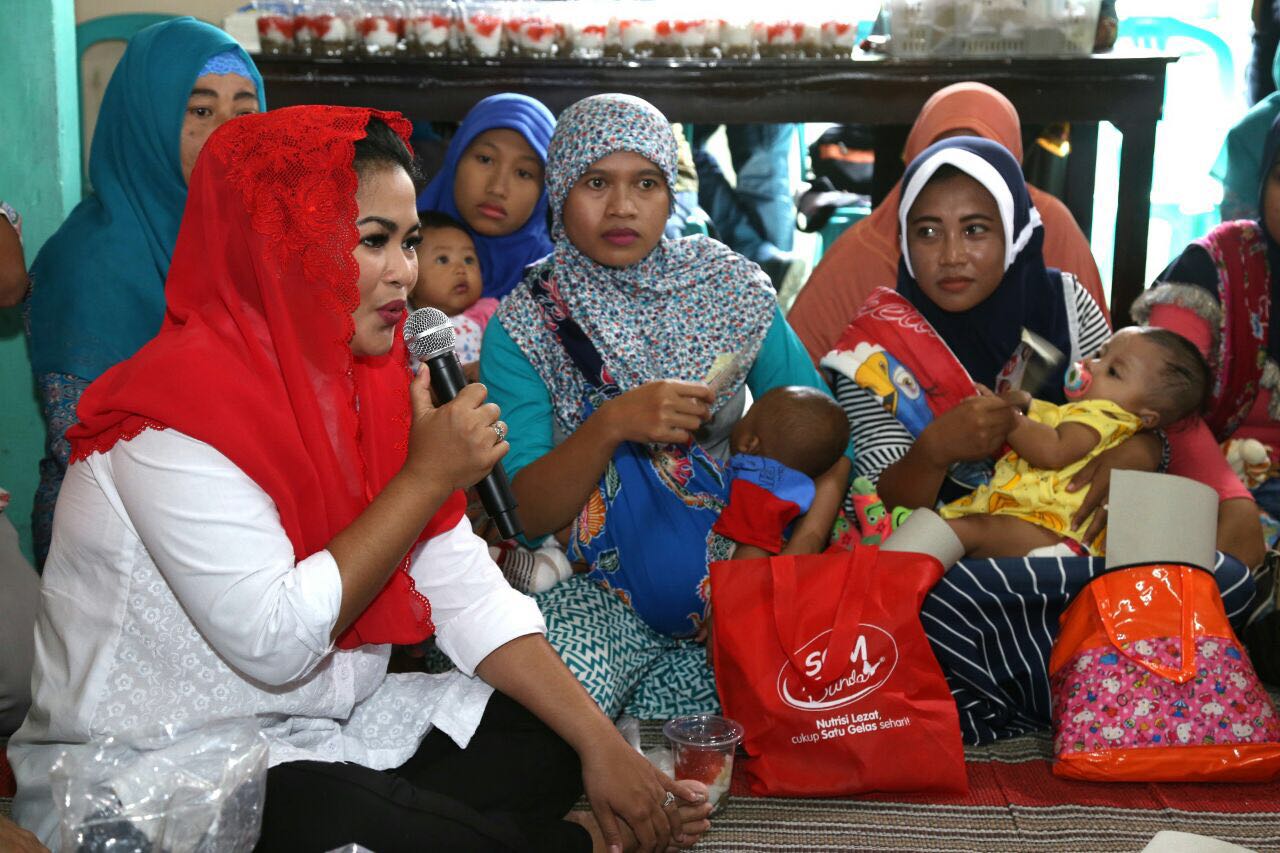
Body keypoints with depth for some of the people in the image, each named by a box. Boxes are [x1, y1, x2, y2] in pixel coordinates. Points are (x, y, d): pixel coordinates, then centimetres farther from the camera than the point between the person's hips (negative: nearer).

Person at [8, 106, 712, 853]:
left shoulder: (372, 382, 3)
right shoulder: (176, 407, -21)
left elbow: (469, 593, 0)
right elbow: (277, 643, -27)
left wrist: (604, 744, -9)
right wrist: (427, 480, -23)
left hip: (325, 735, 7)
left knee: (550, 744, -9)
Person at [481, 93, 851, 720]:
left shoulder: (728, 286, 3)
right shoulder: (522, 327, -1)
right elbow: (528, 514, -9)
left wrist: (800, 550, -16)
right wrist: (611, 425, -25)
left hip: (728, 568, 3)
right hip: (593, 585, -2)